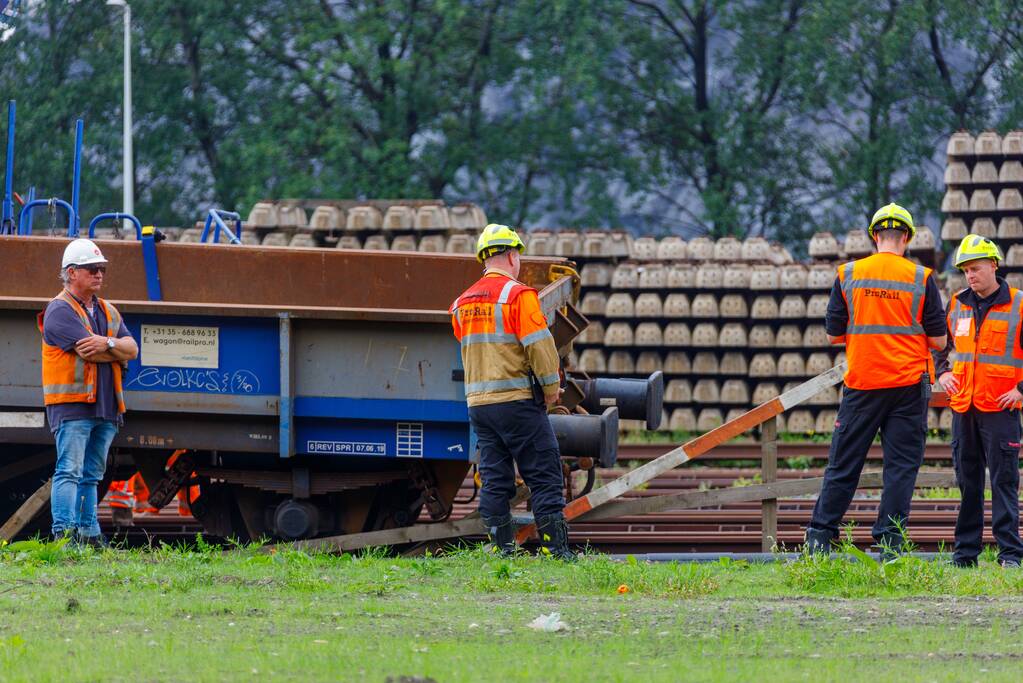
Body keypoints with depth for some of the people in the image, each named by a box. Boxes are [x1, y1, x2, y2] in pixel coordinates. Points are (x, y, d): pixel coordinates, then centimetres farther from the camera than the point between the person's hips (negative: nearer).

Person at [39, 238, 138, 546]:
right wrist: (118, 350, 0)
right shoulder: (60, 310, -7)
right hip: (72, 405, -8)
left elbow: (132, 348, 7)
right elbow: (89, 352, -17)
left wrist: (107, 344, -13)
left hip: (105, 406, 8)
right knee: (70, 471, -13)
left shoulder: (107, 311, 19)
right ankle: (64, 532, -19)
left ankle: (88, 533, 12)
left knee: (91, 475, 10)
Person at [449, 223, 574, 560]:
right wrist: (551, 388, -1)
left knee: (494, 479, 8)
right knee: (544, 475, -3)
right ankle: (555, 545, -7)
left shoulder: (463, 303, 12)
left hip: (478, 403, 6)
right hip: (517, 401, -6)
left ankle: (502, 546, 5)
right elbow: (539, 345, -13)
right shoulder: (517, 295, -10)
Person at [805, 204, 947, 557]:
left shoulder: (848, 275, 1)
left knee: (844, 465, 7)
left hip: (861, 384, 1)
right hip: (908, 386, -1)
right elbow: (938, 339, -1)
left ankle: (819, 538, 6)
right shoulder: (920, 278, -3)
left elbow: (833, 334, 4)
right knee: (901, 465, 2)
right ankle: (889, 544, -2)